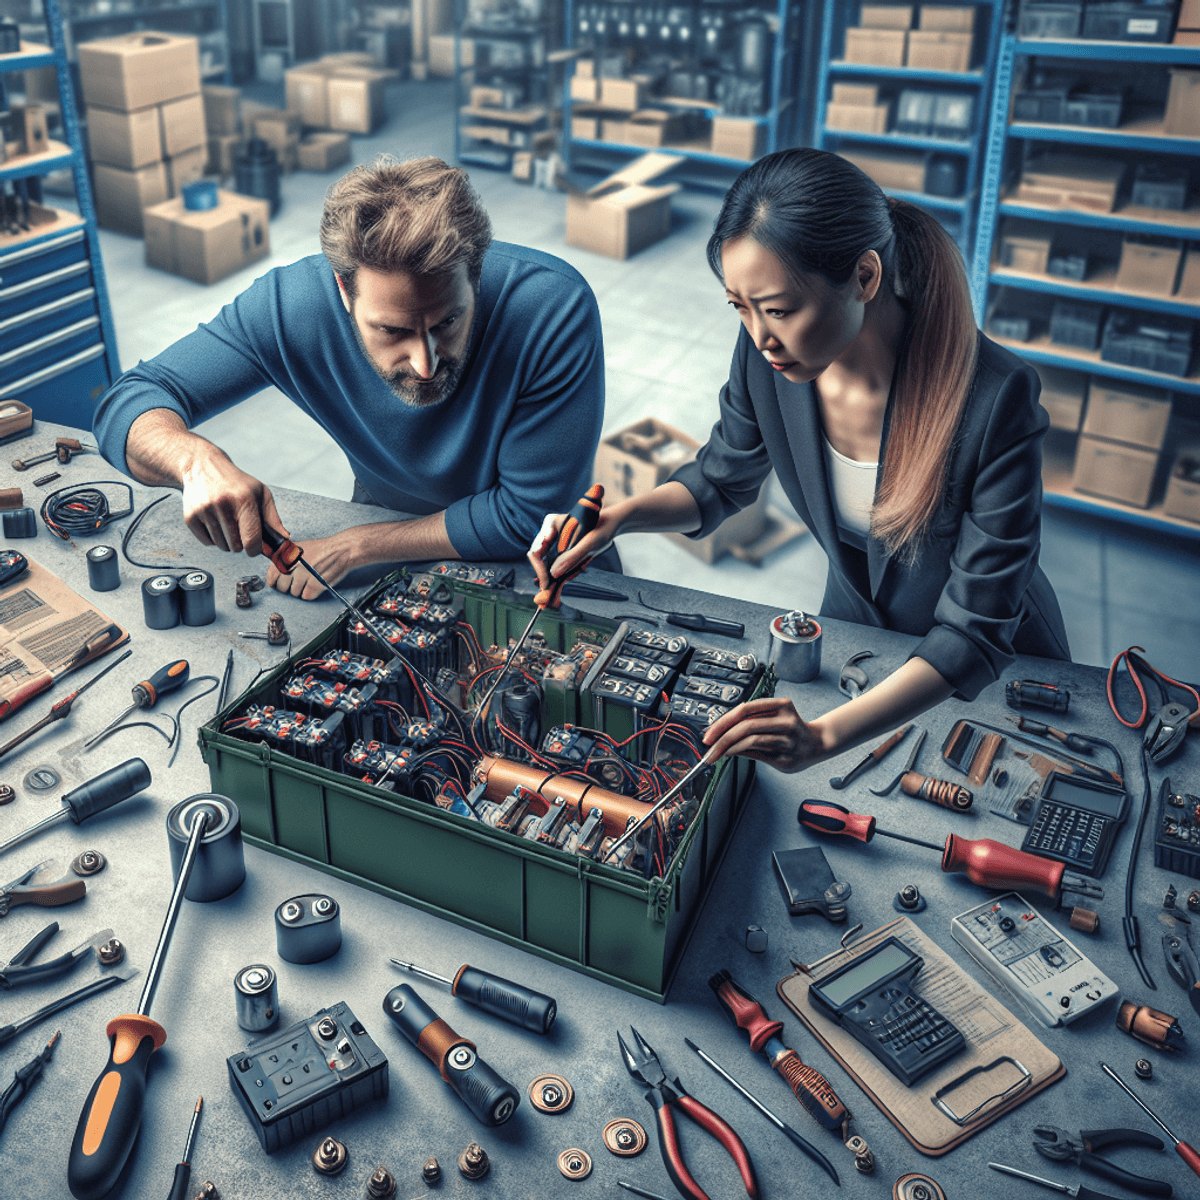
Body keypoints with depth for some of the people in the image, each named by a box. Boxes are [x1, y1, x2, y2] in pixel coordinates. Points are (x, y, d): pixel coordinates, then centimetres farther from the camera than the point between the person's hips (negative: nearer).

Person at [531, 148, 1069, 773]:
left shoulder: (995, 400, -35)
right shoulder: (767, 353, -21)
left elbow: (976, 631, -31)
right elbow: (722, 480, 0)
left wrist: (824, 735, -45)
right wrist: (617, 517, -20)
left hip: (998, 670, -3)